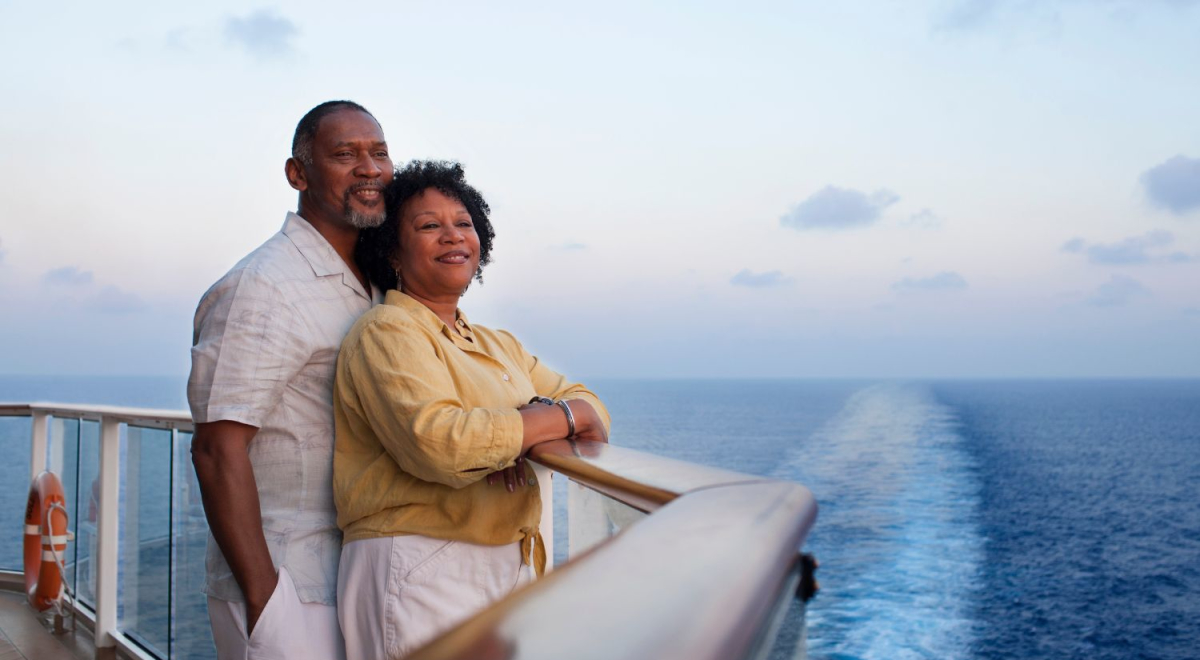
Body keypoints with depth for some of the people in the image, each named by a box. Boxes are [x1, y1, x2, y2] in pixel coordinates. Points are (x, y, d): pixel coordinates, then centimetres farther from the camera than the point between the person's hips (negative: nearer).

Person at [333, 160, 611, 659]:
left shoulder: (500, 346, 18)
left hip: (513, 571, 7)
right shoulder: (386, 332, -7)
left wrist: (522, 431, -14)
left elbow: (592, 411, 9)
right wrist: (564, 416, -12)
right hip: (421, 576, -7)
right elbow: (439, 443, -23)